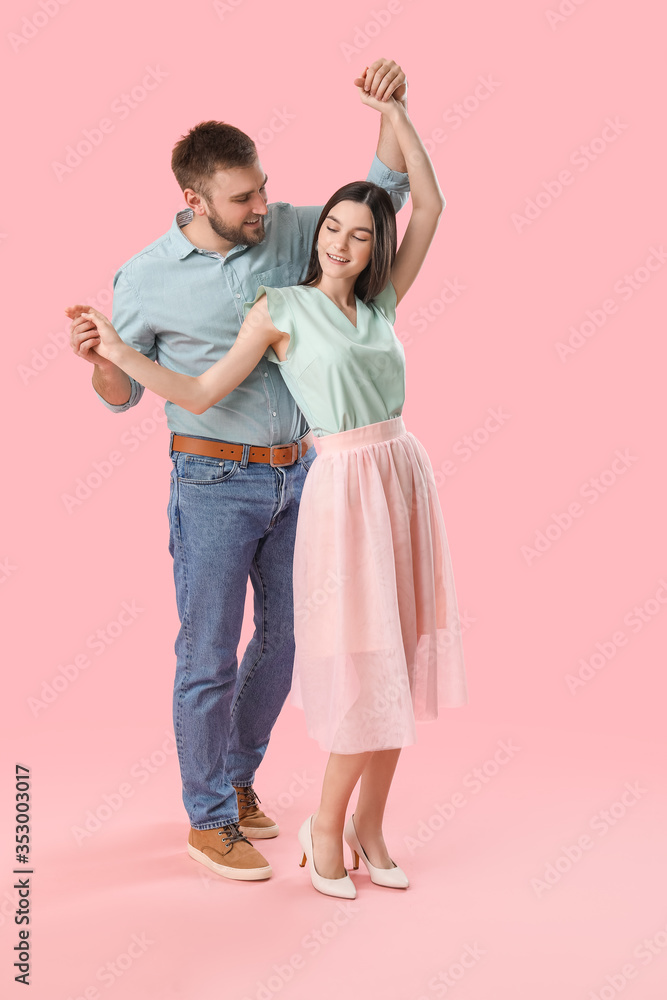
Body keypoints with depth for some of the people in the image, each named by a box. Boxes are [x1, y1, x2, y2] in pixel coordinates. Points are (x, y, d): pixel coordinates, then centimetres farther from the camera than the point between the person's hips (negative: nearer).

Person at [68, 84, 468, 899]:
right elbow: (199, 394, -4)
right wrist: (119, 354, -13)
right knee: (362, 667, -4)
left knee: (399, 659, 8)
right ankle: (326, 827, 16)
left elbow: (430, 205, 13)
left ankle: (369, 827, 21)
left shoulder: (379, 305, 12)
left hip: (405, 478, 6)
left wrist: (393, 113, 11)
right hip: (343, 488, -6)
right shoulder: (280, 309, -1)